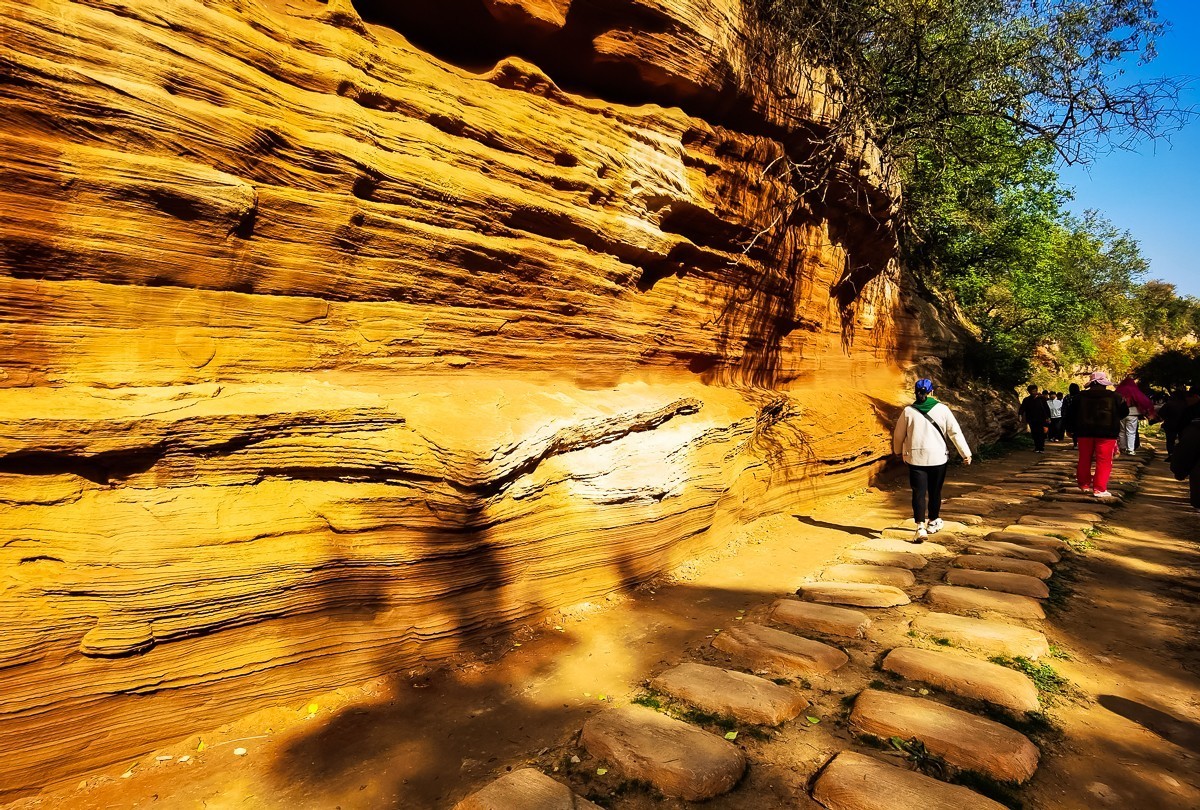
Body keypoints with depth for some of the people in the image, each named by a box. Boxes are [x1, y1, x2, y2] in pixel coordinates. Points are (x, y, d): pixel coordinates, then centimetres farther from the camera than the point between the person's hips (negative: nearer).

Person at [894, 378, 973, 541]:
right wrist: (966, 453, 2)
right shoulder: (942, 409, -5)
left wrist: (898, 451, 24)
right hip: (938, 458, 1)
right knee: (935, 491, 15)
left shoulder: (908, 411, -4)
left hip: (916, 458, -1)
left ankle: (920, 527, -12)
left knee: (919, 493, 0)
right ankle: (933, 523, 30)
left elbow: (899, 435, 6)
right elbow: (955, 432, -5)